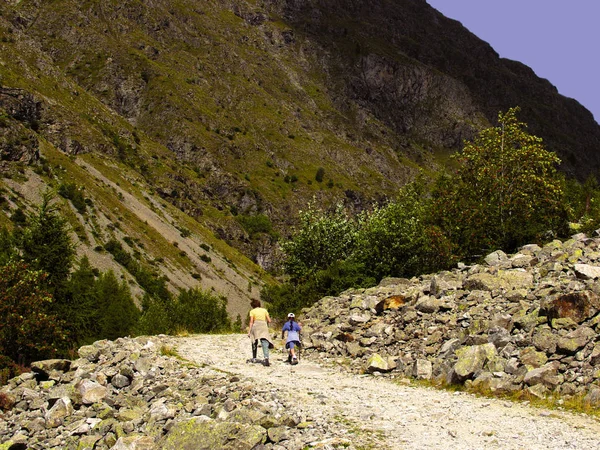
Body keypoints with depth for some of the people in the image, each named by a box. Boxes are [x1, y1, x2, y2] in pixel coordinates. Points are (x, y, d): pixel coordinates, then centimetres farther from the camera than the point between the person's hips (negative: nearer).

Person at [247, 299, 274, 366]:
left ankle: (254, 358, 25)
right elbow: (269, 321, 10)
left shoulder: (252, 311, 8)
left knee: (254, 342, 19)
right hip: (264, 326, 1)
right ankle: (266, 358, -31)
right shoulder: (264, 310, 15)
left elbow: (251, 322, -1)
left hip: (256, 326, -1)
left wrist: (249, 331, -3)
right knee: (265, 343, -11)